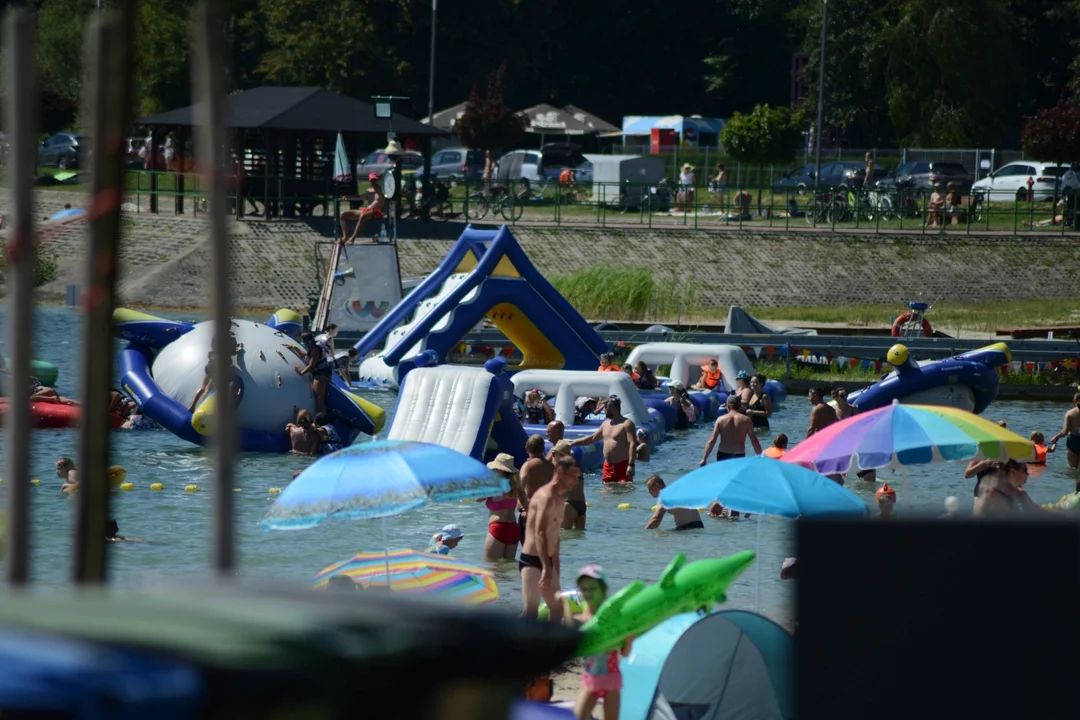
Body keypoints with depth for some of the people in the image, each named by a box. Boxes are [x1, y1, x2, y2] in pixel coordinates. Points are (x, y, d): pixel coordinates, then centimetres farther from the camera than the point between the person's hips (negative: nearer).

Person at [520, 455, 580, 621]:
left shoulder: (560, 499, 15)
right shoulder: (546, 497, -17)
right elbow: (539, 534, -28)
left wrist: (555, 568, 23)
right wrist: (546, 568, -34)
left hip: (547, 562, 10)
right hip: (532, 561, -10)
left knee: (557, 608, 16)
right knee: (531, 612, -16)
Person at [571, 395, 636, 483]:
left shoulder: (627, 424, -9)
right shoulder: (605, 424, 17)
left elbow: (633, 444, -17)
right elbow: (592, 438, 29)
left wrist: (631, 465, -25)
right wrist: (572, 444, 28)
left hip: (623, 466, -8)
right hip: (608, 467, 8)